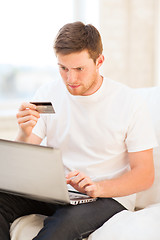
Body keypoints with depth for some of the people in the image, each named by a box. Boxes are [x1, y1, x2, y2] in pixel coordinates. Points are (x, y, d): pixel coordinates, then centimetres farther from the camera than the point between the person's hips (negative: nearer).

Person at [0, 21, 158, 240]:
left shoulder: (129, 103, -8)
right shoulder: (47, 95, 1)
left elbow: (145, 175, -7)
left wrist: (99, 187, -25)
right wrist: (25, 134, -23)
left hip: (109, 196, -3)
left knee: (68, 219, -37)